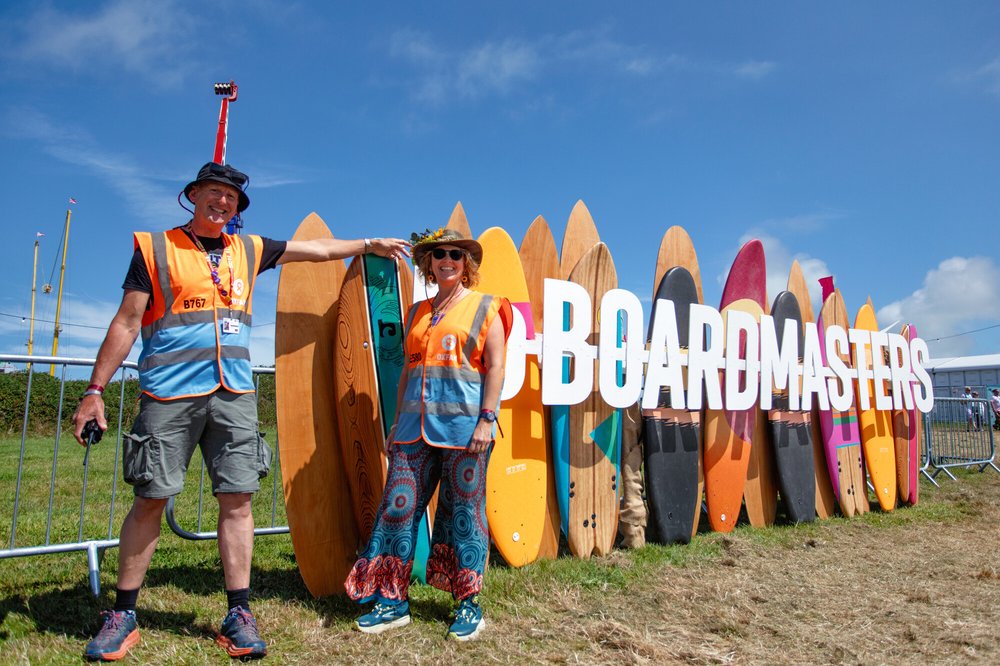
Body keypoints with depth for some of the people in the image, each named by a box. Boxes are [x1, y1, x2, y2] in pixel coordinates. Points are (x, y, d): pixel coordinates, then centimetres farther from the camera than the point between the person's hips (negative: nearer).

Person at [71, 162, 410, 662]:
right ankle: (122, 615, 17)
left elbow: (317, 250, 23)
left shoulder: (248, 250, 16)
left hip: (234, 394, 3)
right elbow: (126, 322, 2)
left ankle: (238, 615, 9)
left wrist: (370, 244, 24)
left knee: (237, 497, 0)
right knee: (150, 499, 1)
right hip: (169, 394, -3)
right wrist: (95, 390, -1)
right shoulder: (156, 247, 5)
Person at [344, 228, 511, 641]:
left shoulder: (485, 308, 3)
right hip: (416, 424, 5)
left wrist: (486, 419, -13)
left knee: (463, 510, 2)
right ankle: (393, 600, 16)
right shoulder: (418, 313, 17)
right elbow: (408, 370, 19)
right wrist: (398, 422, 15)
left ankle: (469, 606, 16)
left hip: (464, 425, -5)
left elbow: (495, 366, -4)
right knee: (398, 506, 3)